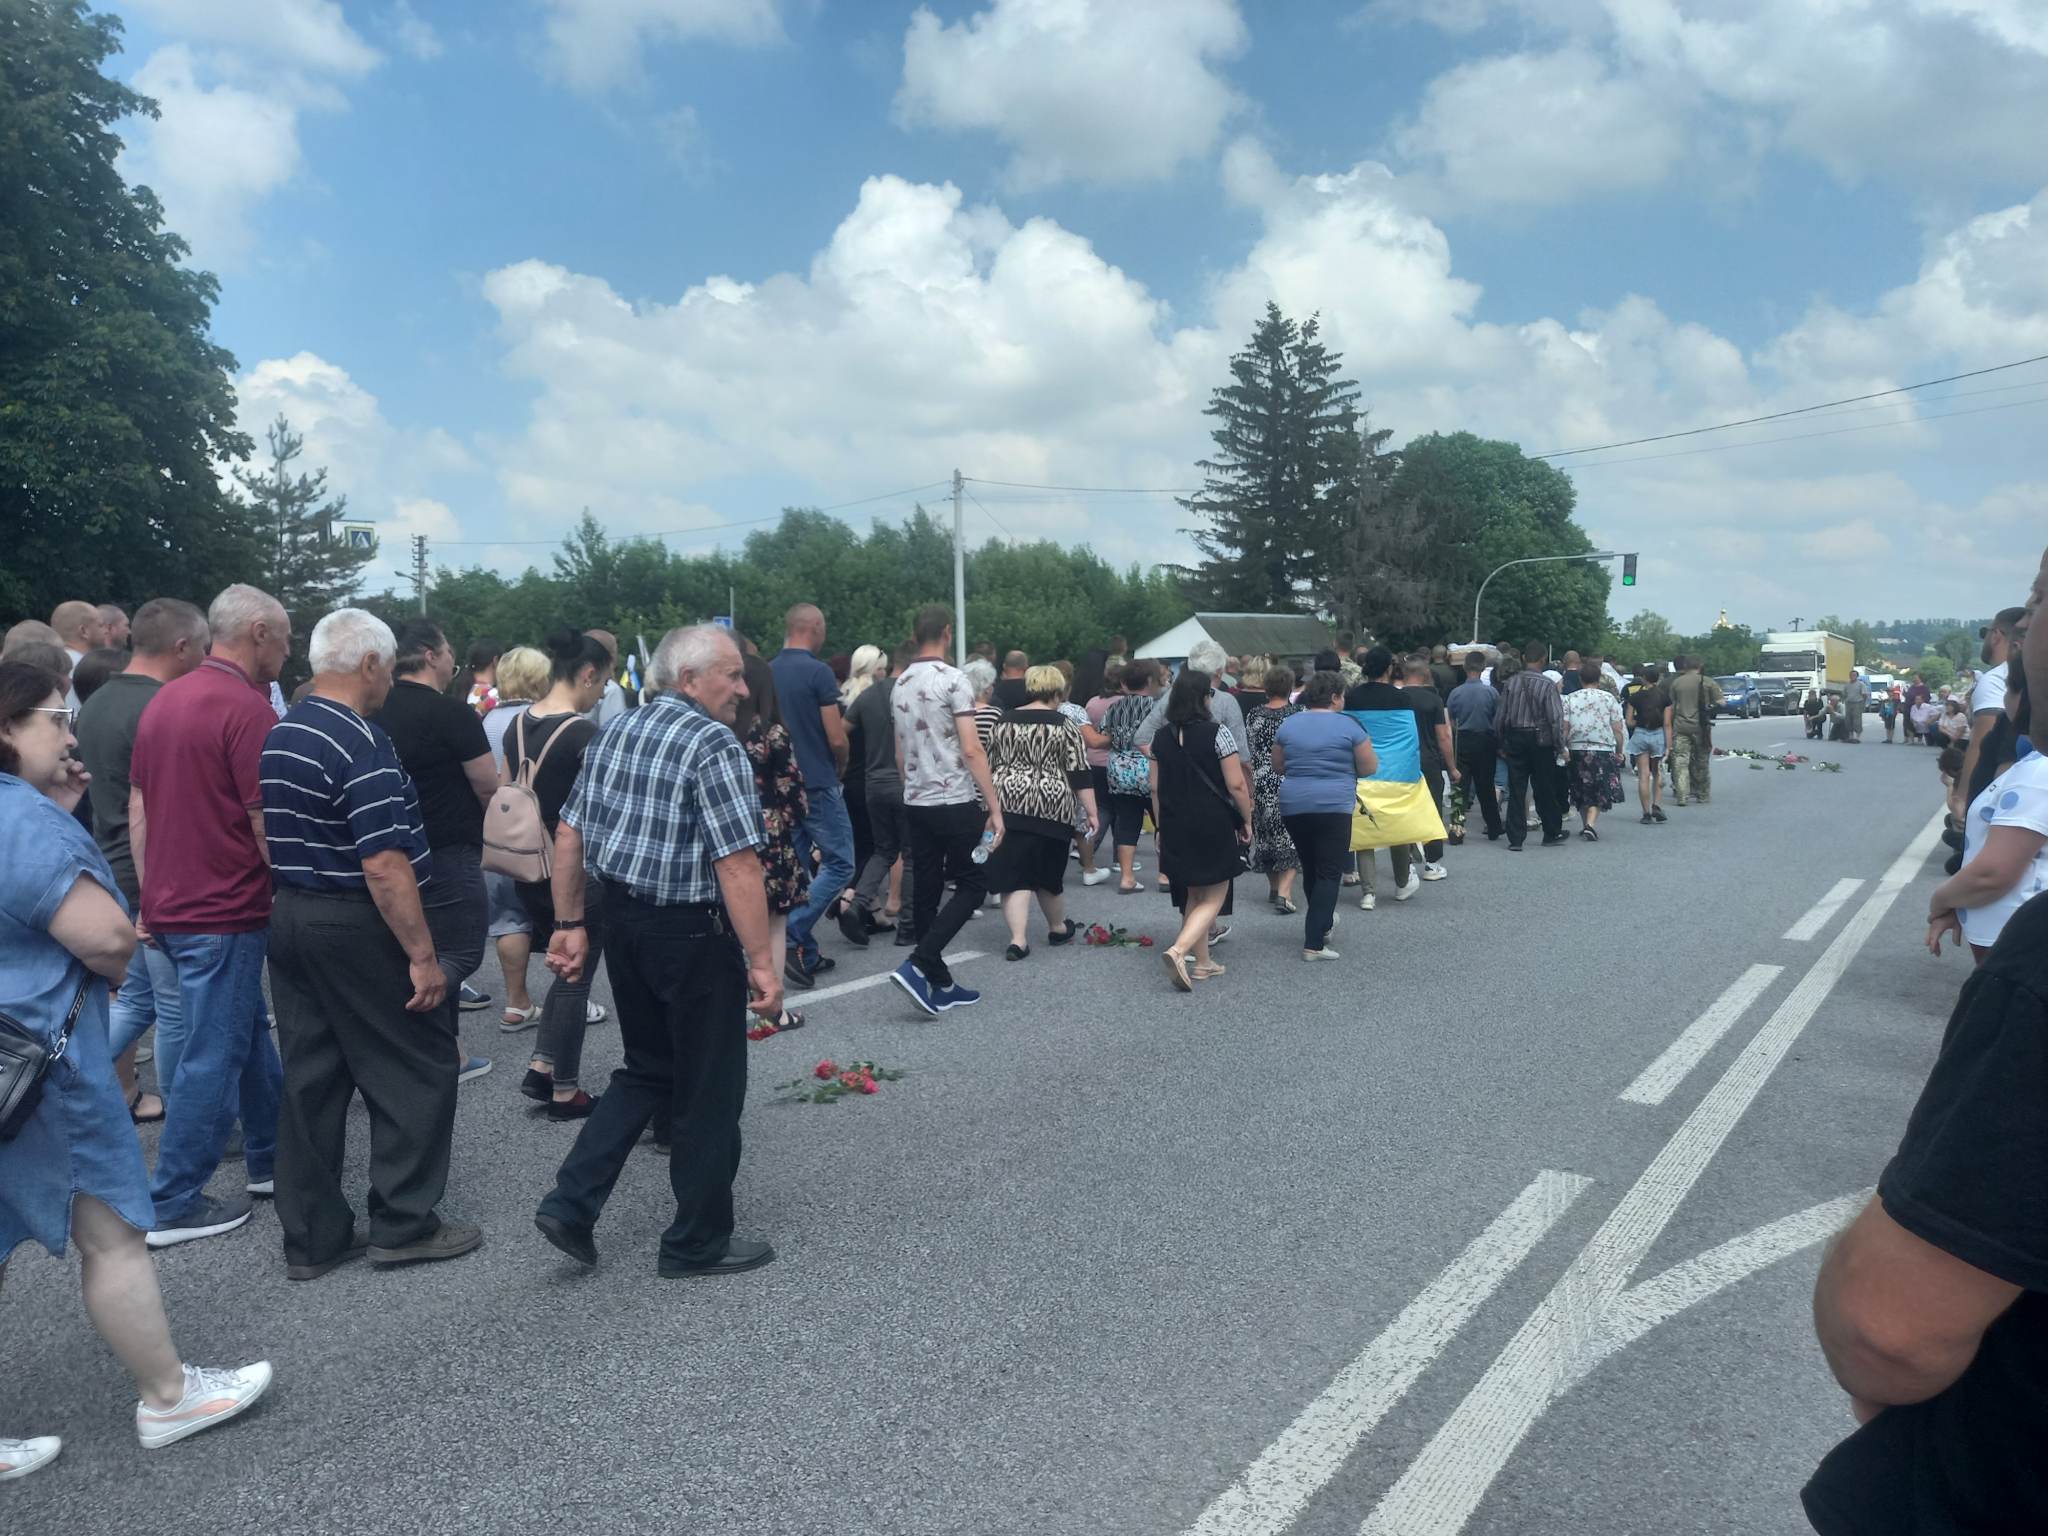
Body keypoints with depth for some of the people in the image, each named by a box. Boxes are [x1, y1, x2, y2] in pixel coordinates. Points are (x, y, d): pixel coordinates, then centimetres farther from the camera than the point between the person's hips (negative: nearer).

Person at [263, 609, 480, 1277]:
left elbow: (275, 838, 18)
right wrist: (423, 954, -19)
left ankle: (313, 1237, 19)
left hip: (289, 917, 9)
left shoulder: (280, 735, 10)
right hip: (354, 926, -9)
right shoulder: (362, 745, -19)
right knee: (418, 1068, 4)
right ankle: (403, 1223, 10)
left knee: (311, 1077, 12)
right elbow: (385, 867, -24)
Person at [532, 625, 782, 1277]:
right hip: (692, 932, -8)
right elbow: (737, 864, -22)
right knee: (709, 1088, 8)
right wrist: (761, 961, -20)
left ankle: (571, 1203, 16)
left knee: (647, 1070, 23)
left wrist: (569, 924, 16)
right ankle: (698, 1243, 21)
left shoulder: (614, 734, 9)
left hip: (623, 922, 8)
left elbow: (568, 838, 11)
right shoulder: (713, 744, -16)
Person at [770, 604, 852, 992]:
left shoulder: (767, 673, 7)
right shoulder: (818, 672, -13)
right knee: (839, 864, 0)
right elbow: (837, 739, -13)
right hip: (818, 785, -7)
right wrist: (840, 768, 7)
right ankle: (792, 937, -11)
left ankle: (806, 954, 16)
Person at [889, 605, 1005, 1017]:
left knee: (926, 890, 8)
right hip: (954, 802, -7)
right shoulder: (954, 681, -12)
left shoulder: (899, 685, 11)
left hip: (915, 803, 7)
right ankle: (918, 965, -12)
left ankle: (940, 984, 14)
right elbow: (971, 750, -17)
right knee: (972, 884, 2)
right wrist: (995, 808, -14)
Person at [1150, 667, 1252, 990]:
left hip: (1176, 827, 6)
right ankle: (1178, 950, -17)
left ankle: (1202, 962, 23)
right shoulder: (1217, 733, -11)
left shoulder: (1162, 736, 4)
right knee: (1213, 898, 3)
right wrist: (1247, 821, 1)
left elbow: (1155, 787, 8)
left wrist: (1162, 827, 17)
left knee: (1193, 895, 18)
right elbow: (1236, 785, -12)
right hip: (1214, 826, -5)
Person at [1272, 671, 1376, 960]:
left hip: (1293, 805, 5)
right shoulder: (1347, 726, -6)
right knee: (1329, 874, -2)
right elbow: (1369, 768, -1)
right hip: (1333, 807, -5)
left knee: (1310, 869, 20)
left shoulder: (1288, 725, 6)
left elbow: (1277, 768, 13)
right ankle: (1314, 943, -7)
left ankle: (1322, 923, 37)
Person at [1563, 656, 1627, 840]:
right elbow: (1618, 730, -2)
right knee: (1599, 793, 3)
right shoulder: (1609, 698, -2)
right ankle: (1591, 824, -15)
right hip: (1604, 750, -2)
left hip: (1577, 750, 2)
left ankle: (1586, 825, 26)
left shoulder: (1570, 699, 0)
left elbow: (1565, 729, -4)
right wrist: (1619, 751, 8)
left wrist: (1564, 748, 6)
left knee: (1582, 792, 16)